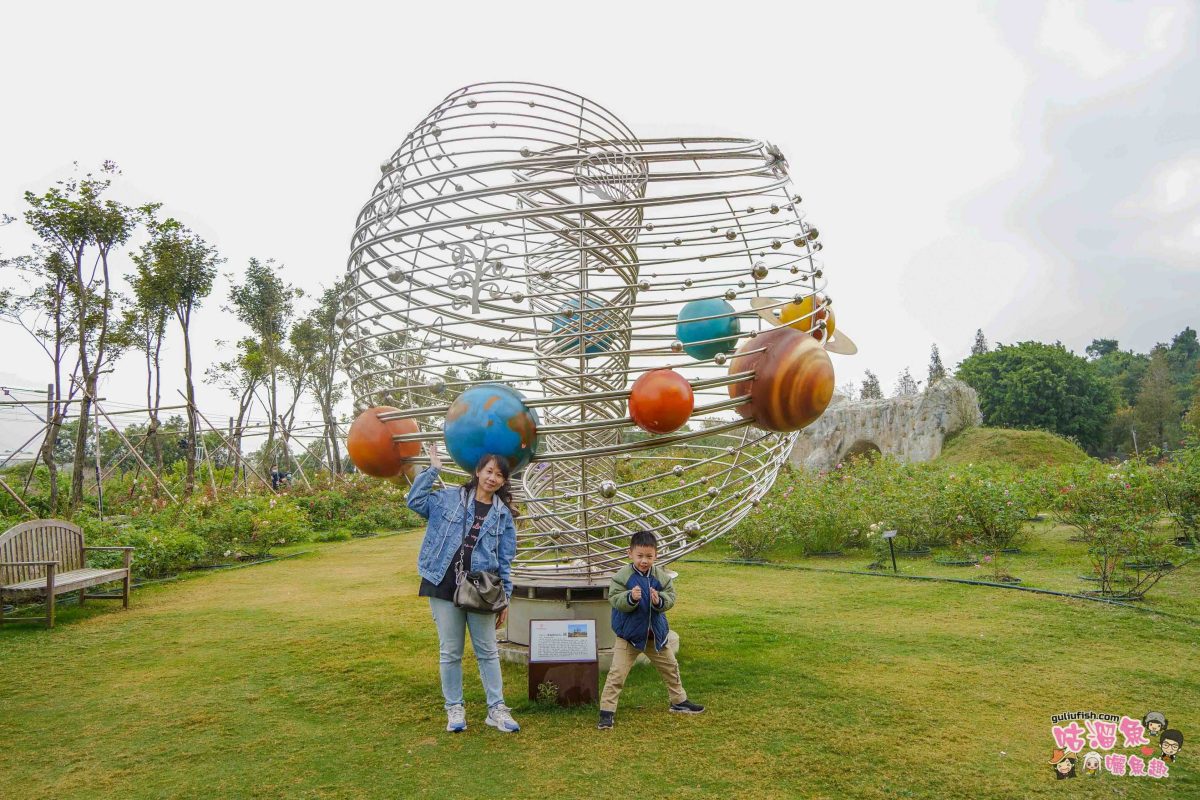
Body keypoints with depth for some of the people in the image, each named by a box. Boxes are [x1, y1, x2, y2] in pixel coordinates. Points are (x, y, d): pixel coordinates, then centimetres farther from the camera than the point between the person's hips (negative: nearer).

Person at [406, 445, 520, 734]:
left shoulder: (503, 514, 5)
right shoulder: (450, 498, 3)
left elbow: (505, 561, 5)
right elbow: (415, 501, -7)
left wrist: (505, 599, 2)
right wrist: (433, 470, -8)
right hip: (445, 585, -1)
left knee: (488, 651, 8)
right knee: (450, 651, 7)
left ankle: (496, 709, 18)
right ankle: (455, 709, 21)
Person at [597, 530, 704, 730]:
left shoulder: (661, 576, -5)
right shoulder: (622, 576, -16)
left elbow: (670, 598, -7)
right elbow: (615, 599, -21)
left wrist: (659, 601, -28)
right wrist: (630, 598, -39)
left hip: (655, 634, 4)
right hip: (628, 634, -4)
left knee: (670, 667, 19)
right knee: (617, 673, -7)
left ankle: (679, 701, 40)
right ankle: (607, 711, 3)